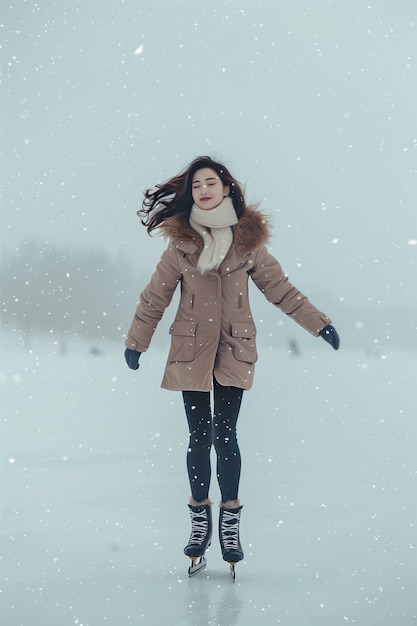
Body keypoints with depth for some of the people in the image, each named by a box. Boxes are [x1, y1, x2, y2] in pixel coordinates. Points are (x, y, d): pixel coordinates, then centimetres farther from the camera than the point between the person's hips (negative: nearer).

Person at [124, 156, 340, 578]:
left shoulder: (248, 239, 2)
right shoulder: (181, 242, 1)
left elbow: (278, 288, 8)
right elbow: (155, 297, 6)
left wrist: (318, 323, 6)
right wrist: (136, 342, 8)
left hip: (234, 349, 0)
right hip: (191, 349, 1)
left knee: (224, 432, -6)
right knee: (199, 435, 3)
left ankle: (230, 522, 2)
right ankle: (200, 521, 14)